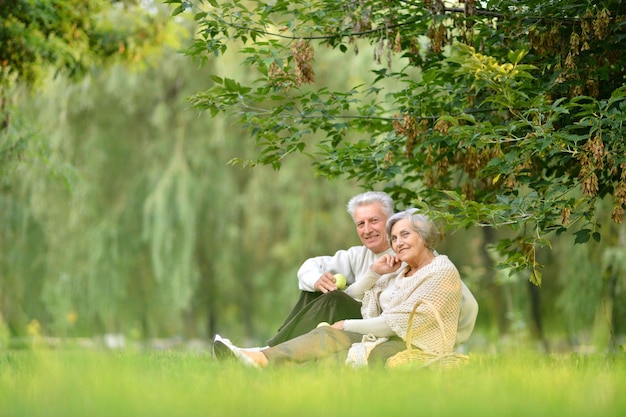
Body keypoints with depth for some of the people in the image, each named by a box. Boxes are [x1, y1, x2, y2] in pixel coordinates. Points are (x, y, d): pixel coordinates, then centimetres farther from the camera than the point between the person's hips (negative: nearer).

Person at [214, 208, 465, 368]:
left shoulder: (442, 272, -5)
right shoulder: (399, 270, 21)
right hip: (383, 341, 7)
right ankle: (260, 359, -40)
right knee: (327, 336, -18)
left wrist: (349, 326, -6)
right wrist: (374, 273, 1)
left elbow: (399, 323, -13)